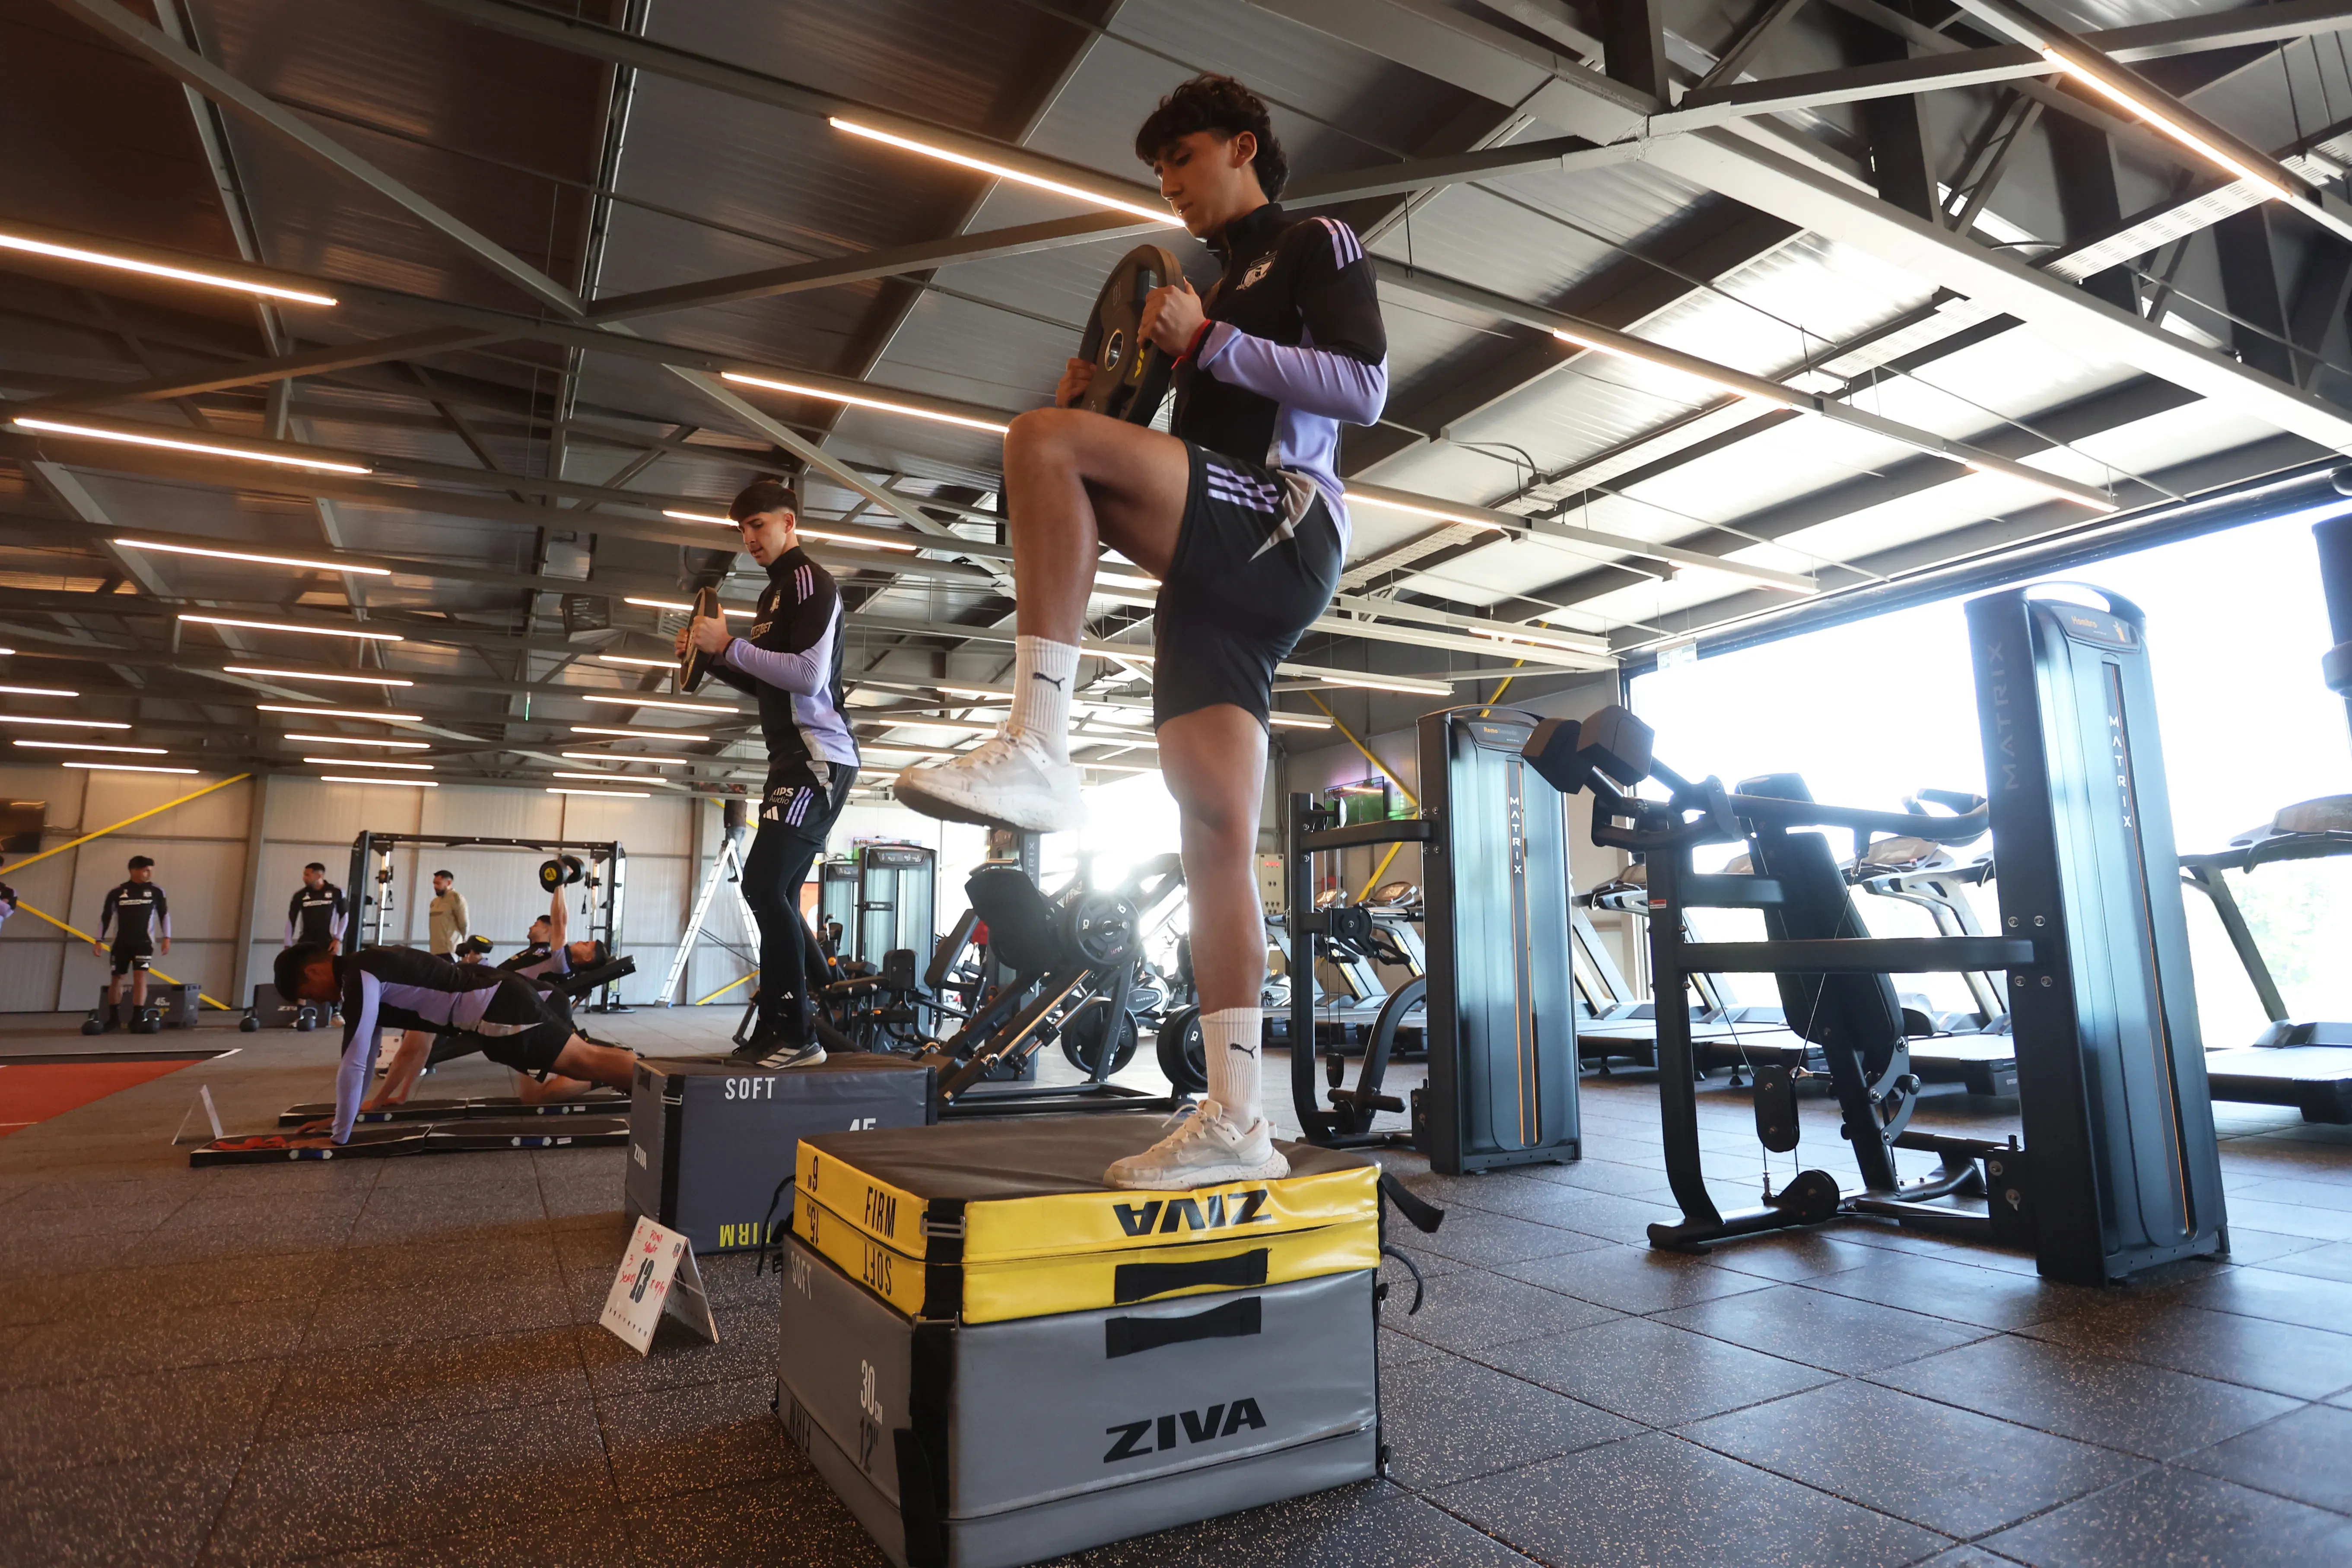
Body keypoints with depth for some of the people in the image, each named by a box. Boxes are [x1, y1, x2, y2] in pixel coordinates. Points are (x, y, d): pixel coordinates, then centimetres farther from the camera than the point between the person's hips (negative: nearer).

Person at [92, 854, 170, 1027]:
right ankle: (113, 1019, 21)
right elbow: (105, 916, 5)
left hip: (144, 943, -1)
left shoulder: (156, 891, 0)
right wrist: (99, 940, 4)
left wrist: (166, 938, 1)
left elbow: (164, 914, 7)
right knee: (116, 979, 8)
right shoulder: (116, 891, -2)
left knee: (140, 977, -11)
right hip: (121, 943, 1)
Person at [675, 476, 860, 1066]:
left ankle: (798, 1033, -13)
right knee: (776, 895, 11)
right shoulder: (776, 593, 23)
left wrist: (730, 645, -14)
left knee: (764, 884, -18)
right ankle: (777, 1033, 18)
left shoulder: (810, 581, -7)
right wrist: (711, 657, 12)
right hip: (792, 758, 10)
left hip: (819, 757, -10)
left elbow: (809, 674, -20)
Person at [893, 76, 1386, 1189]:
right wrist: (1106, 397, 14)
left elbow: (1365, 389, -4)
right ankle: (1236, 1119, -6)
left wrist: (1207, 342, -7)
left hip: (1286, 532, -7)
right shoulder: (1216, 290, 36)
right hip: (1219, 573, 7)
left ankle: (1037, 749, -32)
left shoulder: (1317, 246, 14)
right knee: (1216, 832, -6)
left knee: (1044, 439, -26)